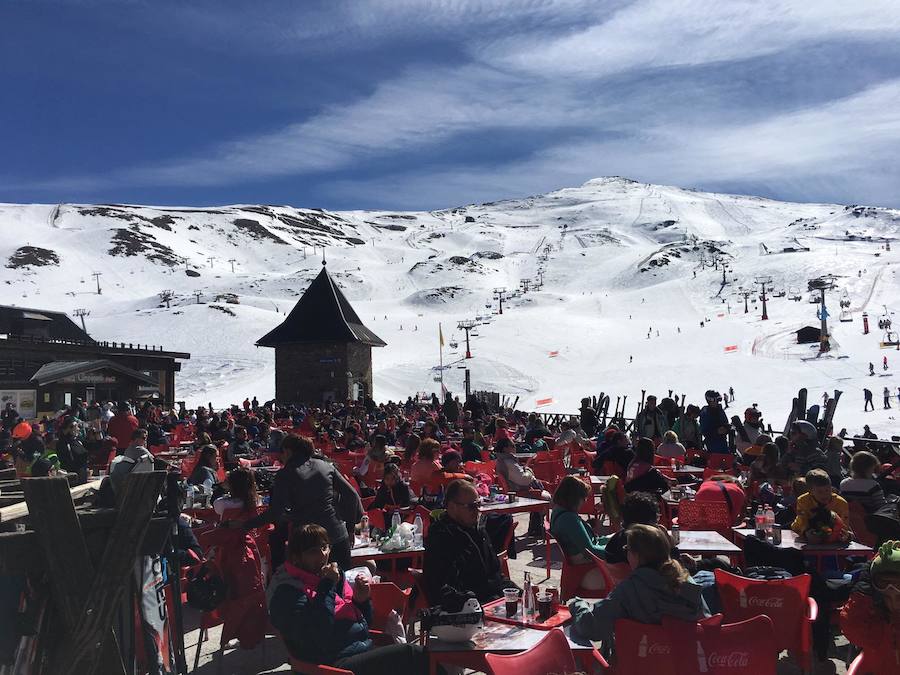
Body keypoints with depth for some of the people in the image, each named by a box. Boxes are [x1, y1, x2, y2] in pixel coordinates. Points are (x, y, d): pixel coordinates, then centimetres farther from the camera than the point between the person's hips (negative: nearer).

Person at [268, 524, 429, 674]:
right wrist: (327, 587, -17)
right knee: (413, 654, -22)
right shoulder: (287, 592, -8)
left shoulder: (334, 574, 14)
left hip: (365, 650, 8)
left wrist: (361, 599, 0)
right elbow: (317, 640, -22)